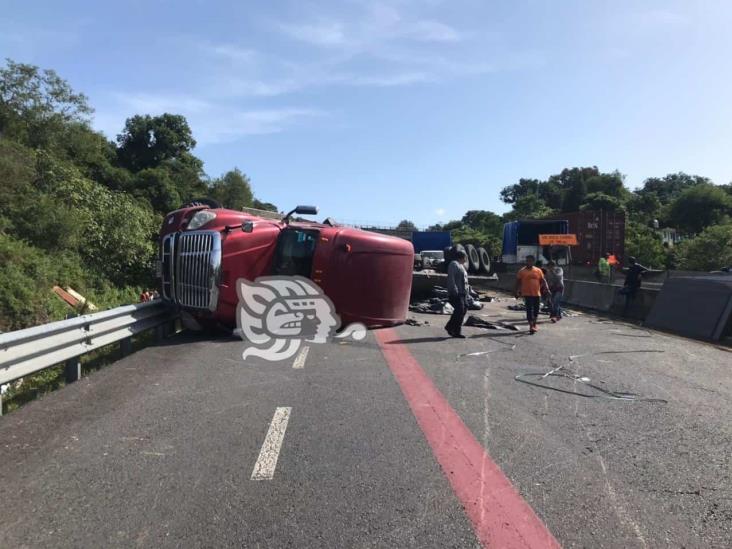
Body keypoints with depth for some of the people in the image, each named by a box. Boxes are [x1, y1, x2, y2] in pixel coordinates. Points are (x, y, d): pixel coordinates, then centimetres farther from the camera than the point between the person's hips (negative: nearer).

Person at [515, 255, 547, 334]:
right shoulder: (522, 271, -1)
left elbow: (543, 281, 8)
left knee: (536, 310, 11)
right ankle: (531, 326, -7)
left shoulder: (538, 270, 6)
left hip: (537, 294, 3)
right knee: (529, 310, -7)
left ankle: (534, 324, 28)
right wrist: (517, 291, -5)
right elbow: (518, 282, 2)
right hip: (527, 294, -3)